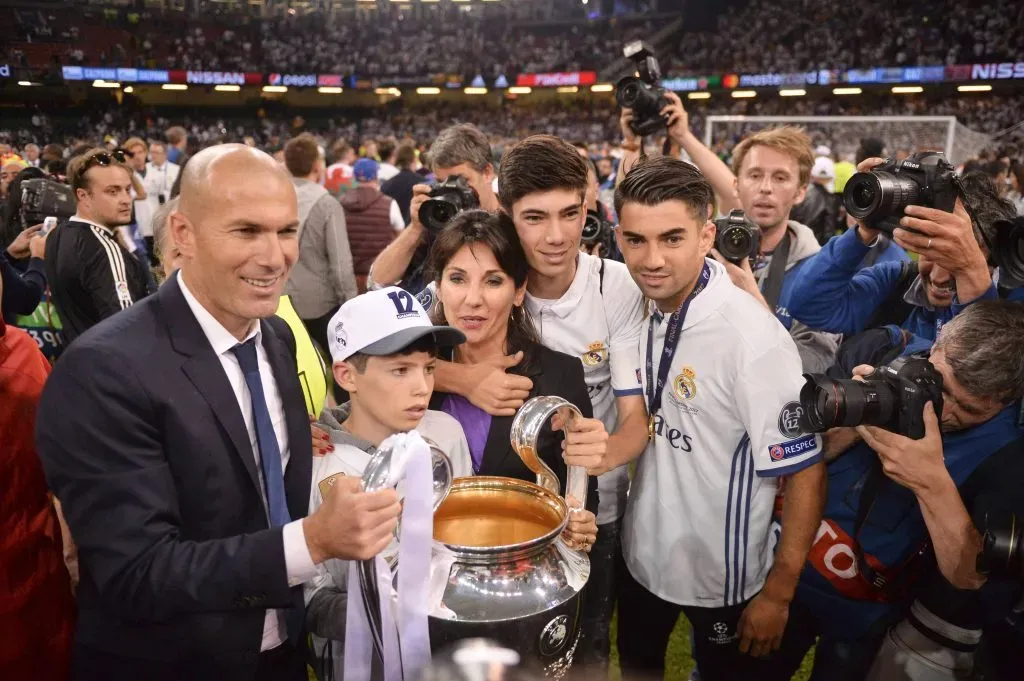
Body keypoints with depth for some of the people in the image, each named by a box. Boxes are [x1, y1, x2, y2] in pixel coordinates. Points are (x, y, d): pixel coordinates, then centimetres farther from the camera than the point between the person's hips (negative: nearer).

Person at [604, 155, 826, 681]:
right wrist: (607, 448, -4)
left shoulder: (753, 338, -27)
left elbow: (805, 472, -20)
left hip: (721, 576, -5)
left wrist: (778, 594, -15)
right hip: (640, 553, 6)